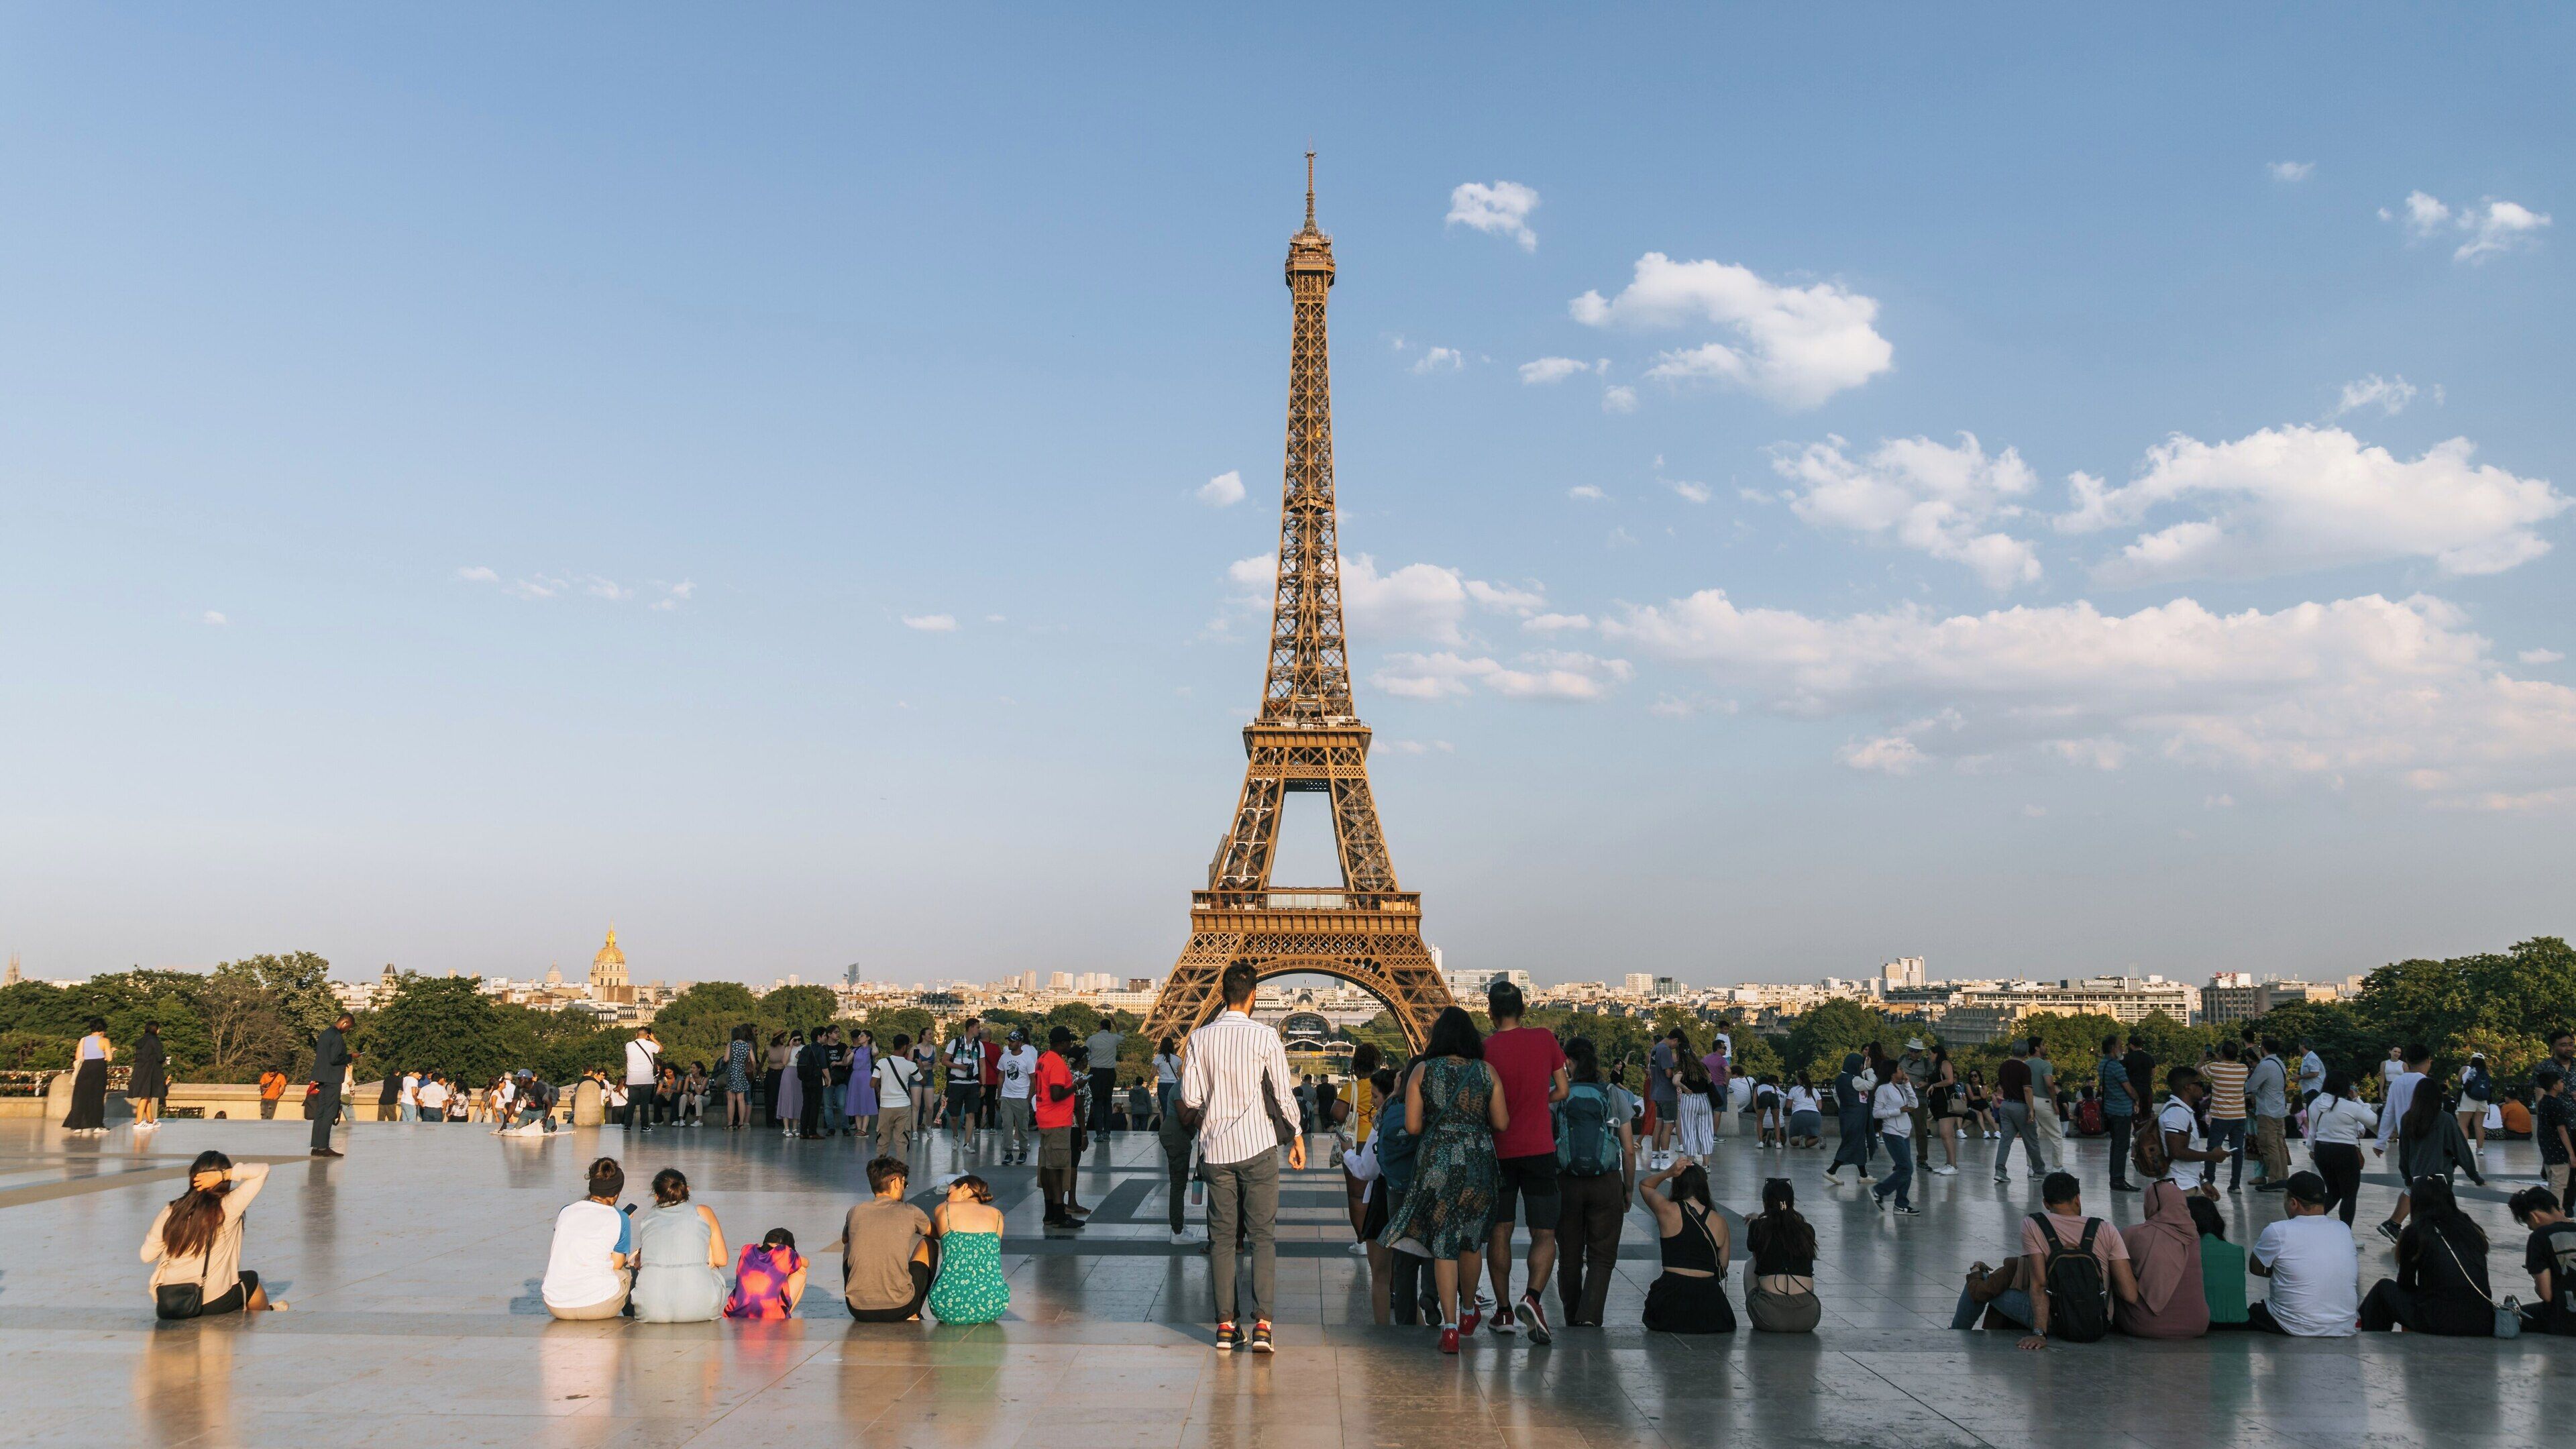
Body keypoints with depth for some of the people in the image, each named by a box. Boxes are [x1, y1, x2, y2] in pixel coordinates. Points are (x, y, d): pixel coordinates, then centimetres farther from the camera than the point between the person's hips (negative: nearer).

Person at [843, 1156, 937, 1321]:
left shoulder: (855, 1212, 6)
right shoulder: (910, 1212, 1)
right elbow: (939, 1233, 22)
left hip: (858, 1310, 2)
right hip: (899, 1309, -2)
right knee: (928, 1243, 22)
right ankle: (912, 1314, 22)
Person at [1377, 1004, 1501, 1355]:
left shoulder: (1423, 1072, -3)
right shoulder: (1486, 1072, -1)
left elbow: (1412, 1126, -6)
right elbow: (1501, 1123, 1)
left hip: (1436, 1162, -2)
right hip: (1479, 1161, 2)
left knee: (1443, 1244, 4)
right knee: (1471, 1239, 20)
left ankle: (1450, 1328, -4)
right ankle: (1468, 1313, 37)